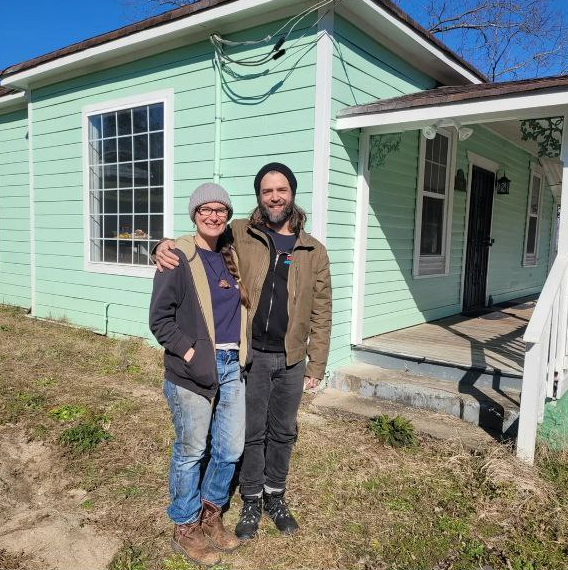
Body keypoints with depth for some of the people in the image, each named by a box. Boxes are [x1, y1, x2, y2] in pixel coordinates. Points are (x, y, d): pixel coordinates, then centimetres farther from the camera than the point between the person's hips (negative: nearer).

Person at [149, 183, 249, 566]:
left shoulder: (232, 256, 11)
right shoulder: (179, 258, -9)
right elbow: (160, 318, -10)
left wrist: (241, 351, 11)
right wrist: (190, 351, -17)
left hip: (232, 366, 6)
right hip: (193, 371, -6)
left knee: (232, 448, 14)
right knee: (191, 451, 8)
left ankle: (211, 516, 37)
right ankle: (185, 530, 30)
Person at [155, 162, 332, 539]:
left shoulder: (314, 251, 2)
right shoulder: (239, 235, -2)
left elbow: (321, 314, 4)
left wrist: (317, 365, 3)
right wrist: (166, 246, -17)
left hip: (291, 360, 2)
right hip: (249, 355, -1)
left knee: (282, 432, 17)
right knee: (252, 432, 12)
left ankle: (275, 497, 38)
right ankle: (252, 501, 34)